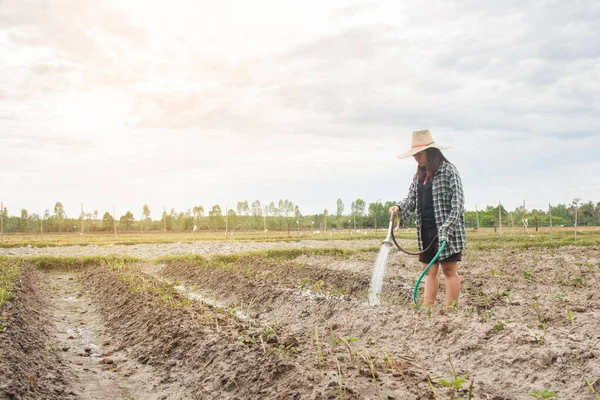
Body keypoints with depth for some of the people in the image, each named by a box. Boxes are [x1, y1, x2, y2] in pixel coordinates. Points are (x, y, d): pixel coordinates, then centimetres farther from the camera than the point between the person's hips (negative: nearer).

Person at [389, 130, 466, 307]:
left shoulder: (448, 170, -8)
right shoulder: (419, 175, 14)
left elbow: (457, 202, -13)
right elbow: (412, 199, 12)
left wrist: (447, 229, -20)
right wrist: (399, 207, -10)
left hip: (446, 232, -7)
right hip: (426, 231, 7)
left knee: (449, 270, 0)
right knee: (429, 270, 7)